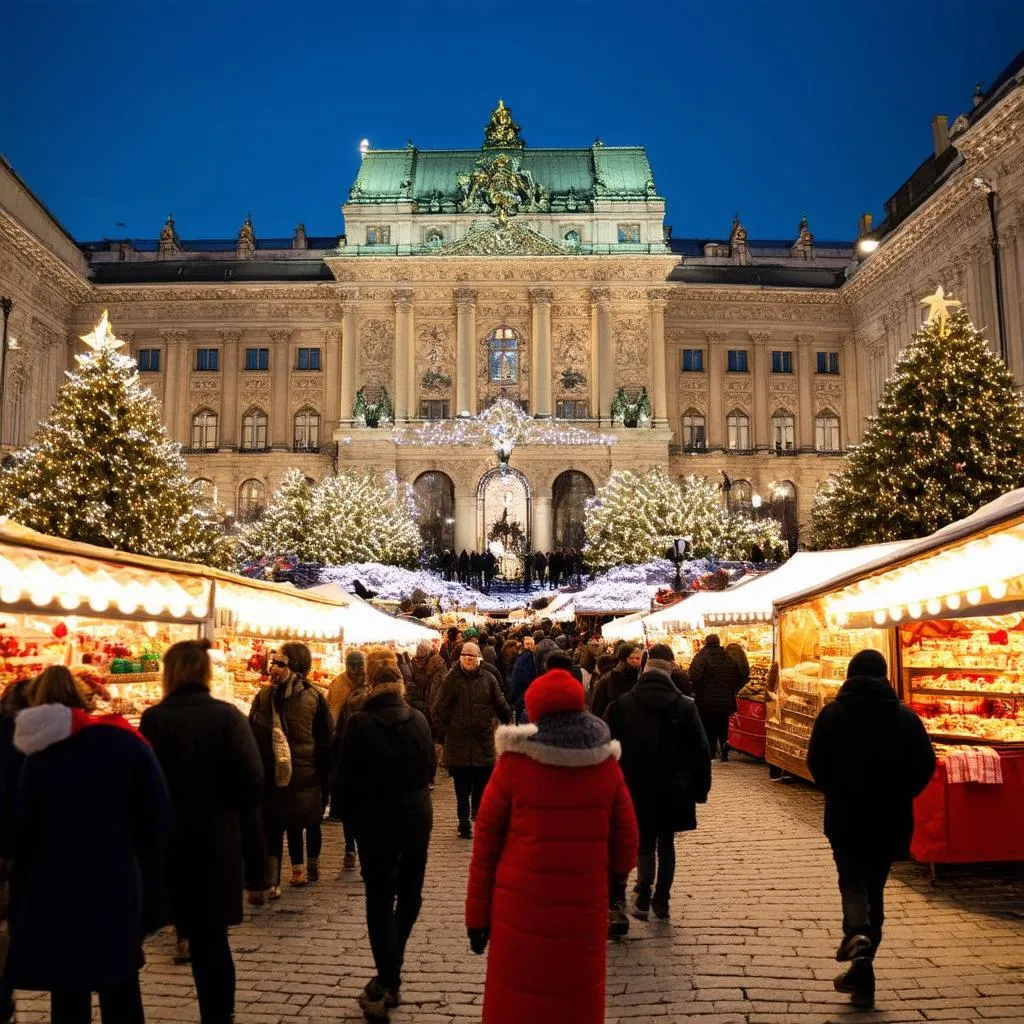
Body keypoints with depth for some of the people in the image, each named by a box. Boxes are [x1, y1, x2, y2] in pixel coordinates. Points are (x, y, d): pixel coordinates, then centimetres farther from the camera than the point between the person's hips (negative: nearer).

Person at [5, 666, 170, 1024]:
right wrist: (151, 886, 2)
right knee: (120, 990, 16)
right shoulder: (128, 742, -4)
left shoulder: (43, 752, -7)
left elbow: (21, 829, -7)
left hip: (59, 891, -1)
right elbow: (158, 816, -6)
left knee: (69, 994, 10)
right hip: (117, 887, 1)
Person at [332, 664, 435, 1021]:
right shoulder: (418, 719, -4)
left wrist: (341, 810, 7)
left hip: (375, 818, -3)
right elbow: (430, 768, 4)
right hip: (416, 814, 3)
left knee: (380, 898, 6)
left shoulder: (359, 723, -13)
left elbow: (345, 774, -10)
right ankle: (389, 972, 25)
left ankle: (388, 985, 4)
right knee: (409, 891, 18)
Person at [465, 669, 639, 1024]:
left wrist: (477, 912, 4)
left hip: (520, 907, -1)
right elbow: (626, 839, 5)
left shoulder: (514, 761, -7)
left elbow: (485, 841, -4)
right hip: (584, 907, 2)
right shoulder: (606, 763, -2)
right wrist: (616, 870, 27)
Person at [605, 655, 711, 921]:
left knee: (644, 842, 11)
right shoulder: (685, 706, -1)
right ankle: (661, 901, 17)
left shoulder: (621, 705, -1)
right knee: (666, 843, 15)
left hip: (635, 788, -1)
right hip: (673, 789, 1)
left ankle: (643, 896, -7)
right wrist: (700, 788, 6)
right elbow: (701, 751, -1)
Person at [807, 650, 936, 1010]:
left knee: (852, 880, 12)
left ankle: (857, 934, -19)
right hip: (890, 818, 2)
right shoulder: (905, 716, -2)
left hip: (846, 815, -2)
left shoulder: (832, 713, -6)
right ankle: (863, 977, 16)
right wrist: (898, 794, 11)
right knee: (875, 887, 14)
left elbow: (815, 762, -7)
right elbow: (926, 765, -4)